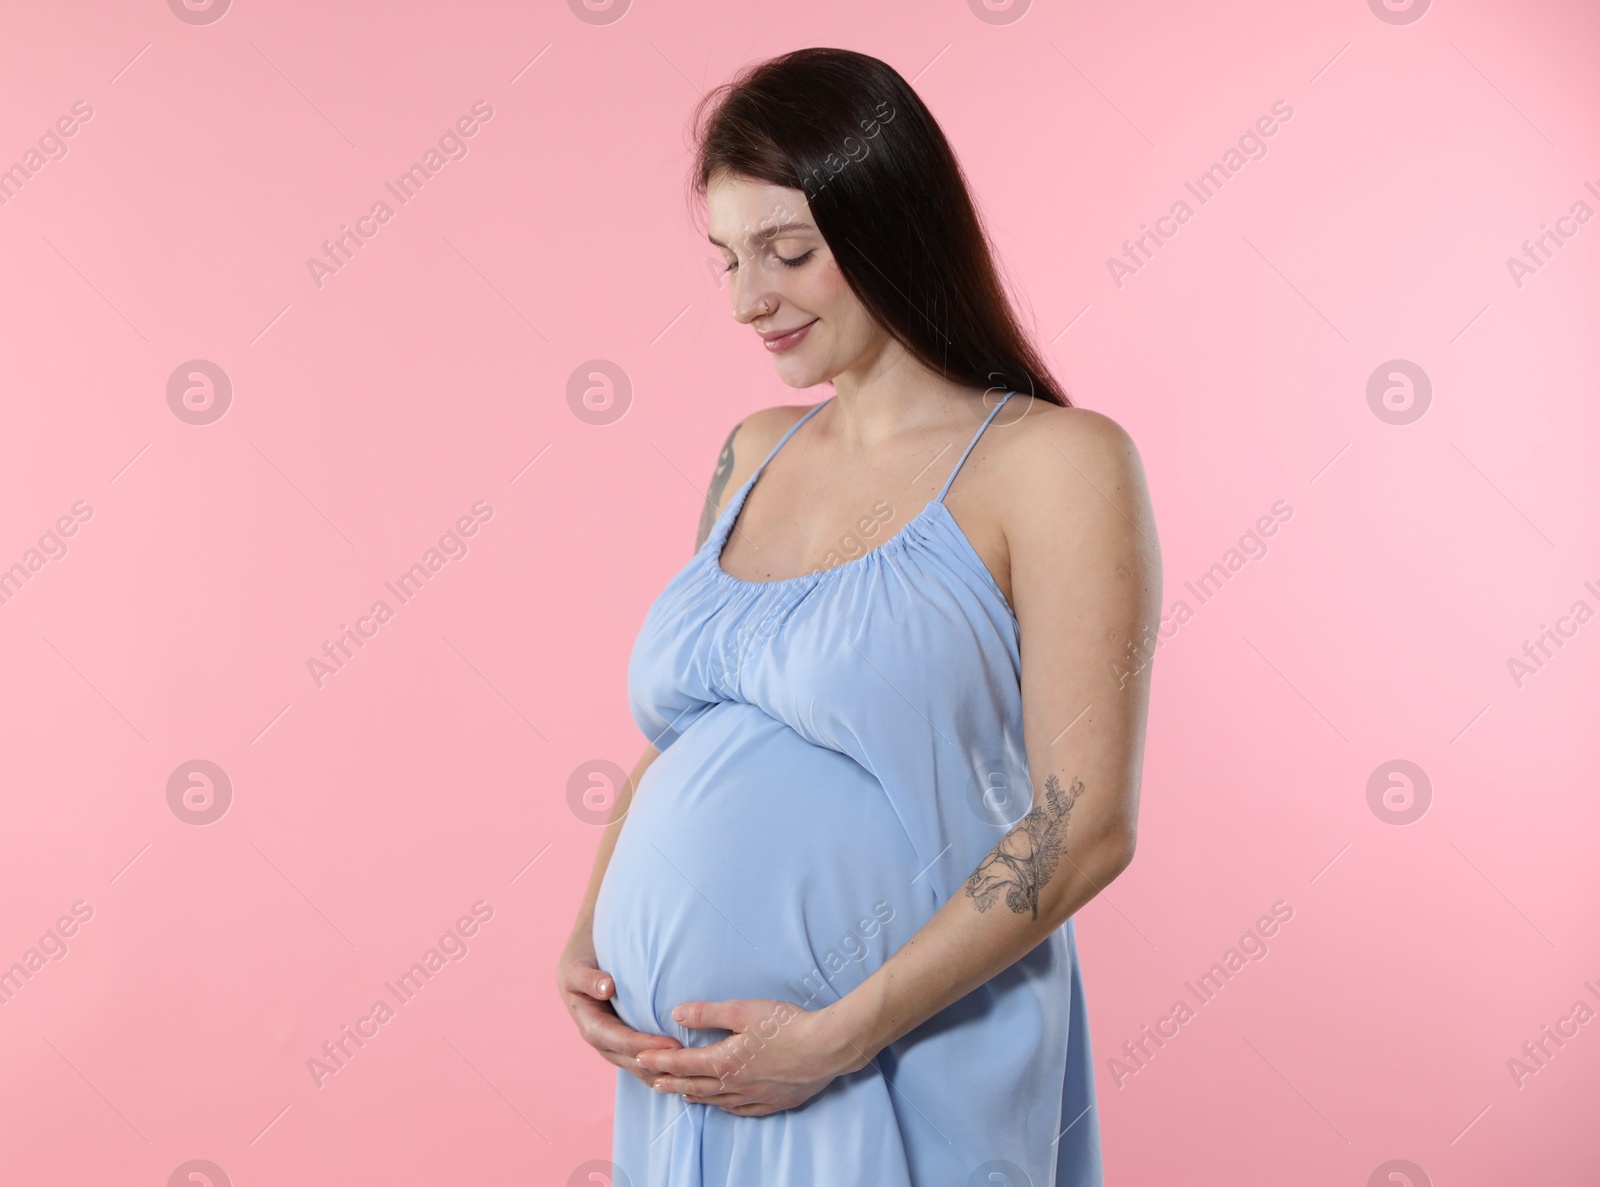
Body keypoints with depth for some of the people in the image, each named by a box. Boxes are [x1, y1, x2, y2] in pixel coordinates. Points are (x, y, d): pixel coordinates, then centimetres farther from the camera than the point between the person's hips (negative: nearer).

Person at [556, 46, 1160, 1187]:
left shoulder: (1057, 463, -9)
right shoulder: (752, 456, 9)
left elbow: (1086, 824, -14)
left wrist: (841, 1035, -17)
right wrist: (587, 940, 0)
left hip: (895, 1091, -5)